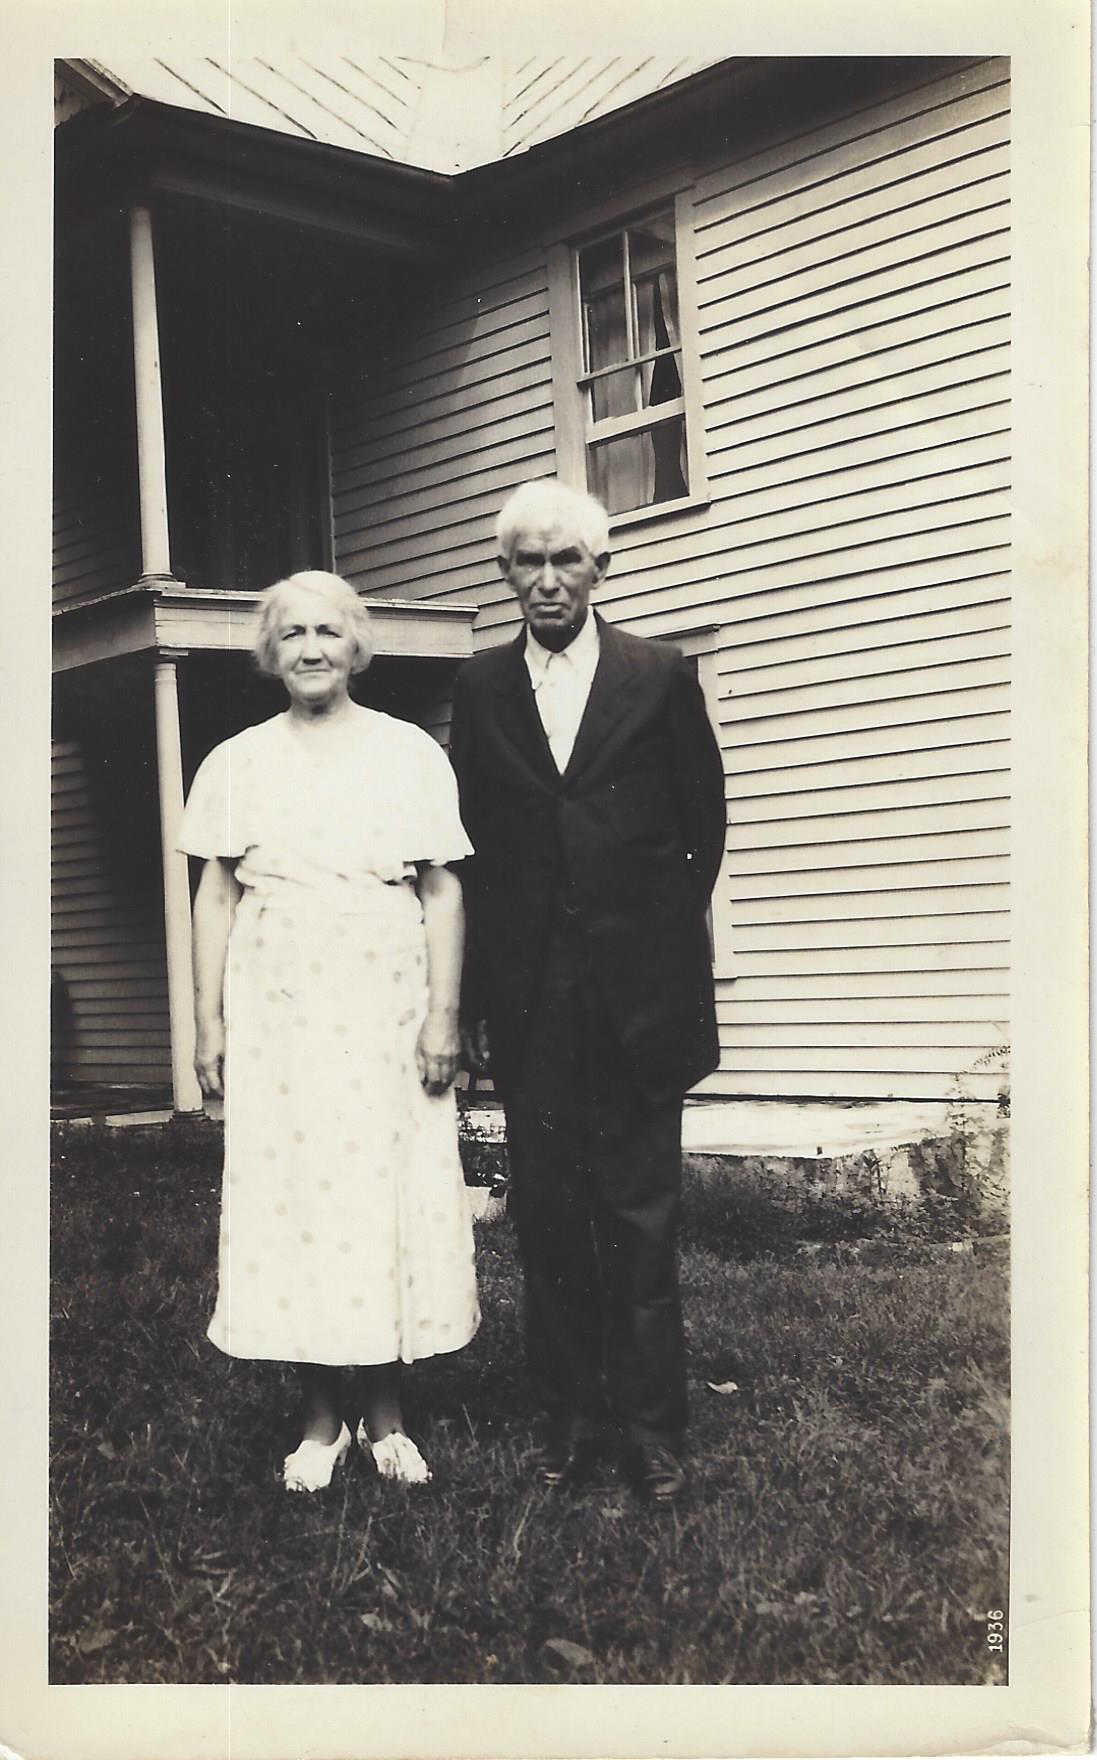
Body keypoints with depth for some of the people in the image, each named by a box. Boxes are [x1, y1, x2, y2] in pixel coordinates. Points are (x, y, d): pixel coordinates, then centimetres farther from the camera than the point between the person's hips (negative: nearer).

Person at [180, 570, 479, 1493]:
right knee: (290, 1194, 2)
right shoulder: (237, 763, 8)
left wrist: (444, 1017, -5)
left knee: (389, 1195, 2)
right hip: (276, 1014, 1)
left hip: (384, 1012, -1)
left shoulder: (410, 753, 4)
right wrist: (209, 1023, 2)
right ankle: (323, 1417, 14)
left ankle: (386, 1416, 15)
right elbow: (215, 899, 8)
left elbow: (443, 894, 2)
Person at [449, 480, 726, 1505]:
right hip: (529, 995, 2)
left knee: (641, 1214, 3)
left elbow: (703, 825, 8)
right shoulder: (480, 688, 8)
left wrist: (664, 940, 5)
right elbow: (472, 846, 6)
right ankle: (571, 1413, 18)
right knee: (547, 1212, 6)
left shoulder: (660, 678, 3)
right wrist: (476, 995, 2)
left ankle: (652, 1424, 13)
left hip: (635, 992, -2)